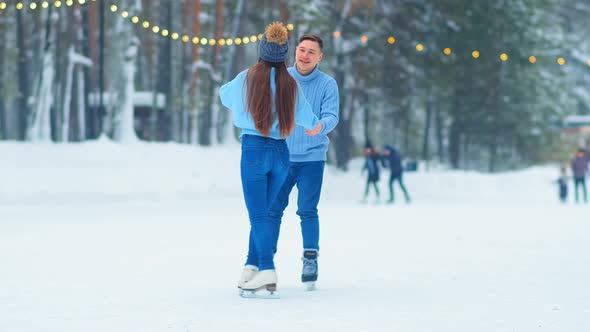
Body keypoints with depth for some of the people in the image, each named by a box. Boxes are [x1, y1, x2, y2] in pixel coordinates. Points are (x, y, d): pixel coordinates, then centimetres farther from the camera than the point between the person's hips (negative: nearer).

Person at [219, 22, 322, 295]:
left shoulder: (246, 79, -4)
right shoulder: (291, 85, 1)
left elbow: (225, 96, 15)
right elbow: (307, 120, 6)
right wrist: (315, 125, 29)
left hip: (253, 149, -3)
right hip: (281, 152, 3)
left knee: (258, 214, -6)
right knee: (262, 212, 14)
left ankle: (266, 270, -19)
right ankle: (252, 266, 11)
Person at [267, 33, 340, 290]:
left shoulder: (328, 84, -3)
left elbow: (331, 116, -11)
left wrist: (320, 126, -33)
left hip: (312, 157, -2)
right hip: (281, 155, 2)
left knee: (307, 211, -6)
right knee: (273, 209, 2)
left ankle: (310, 259, 5)